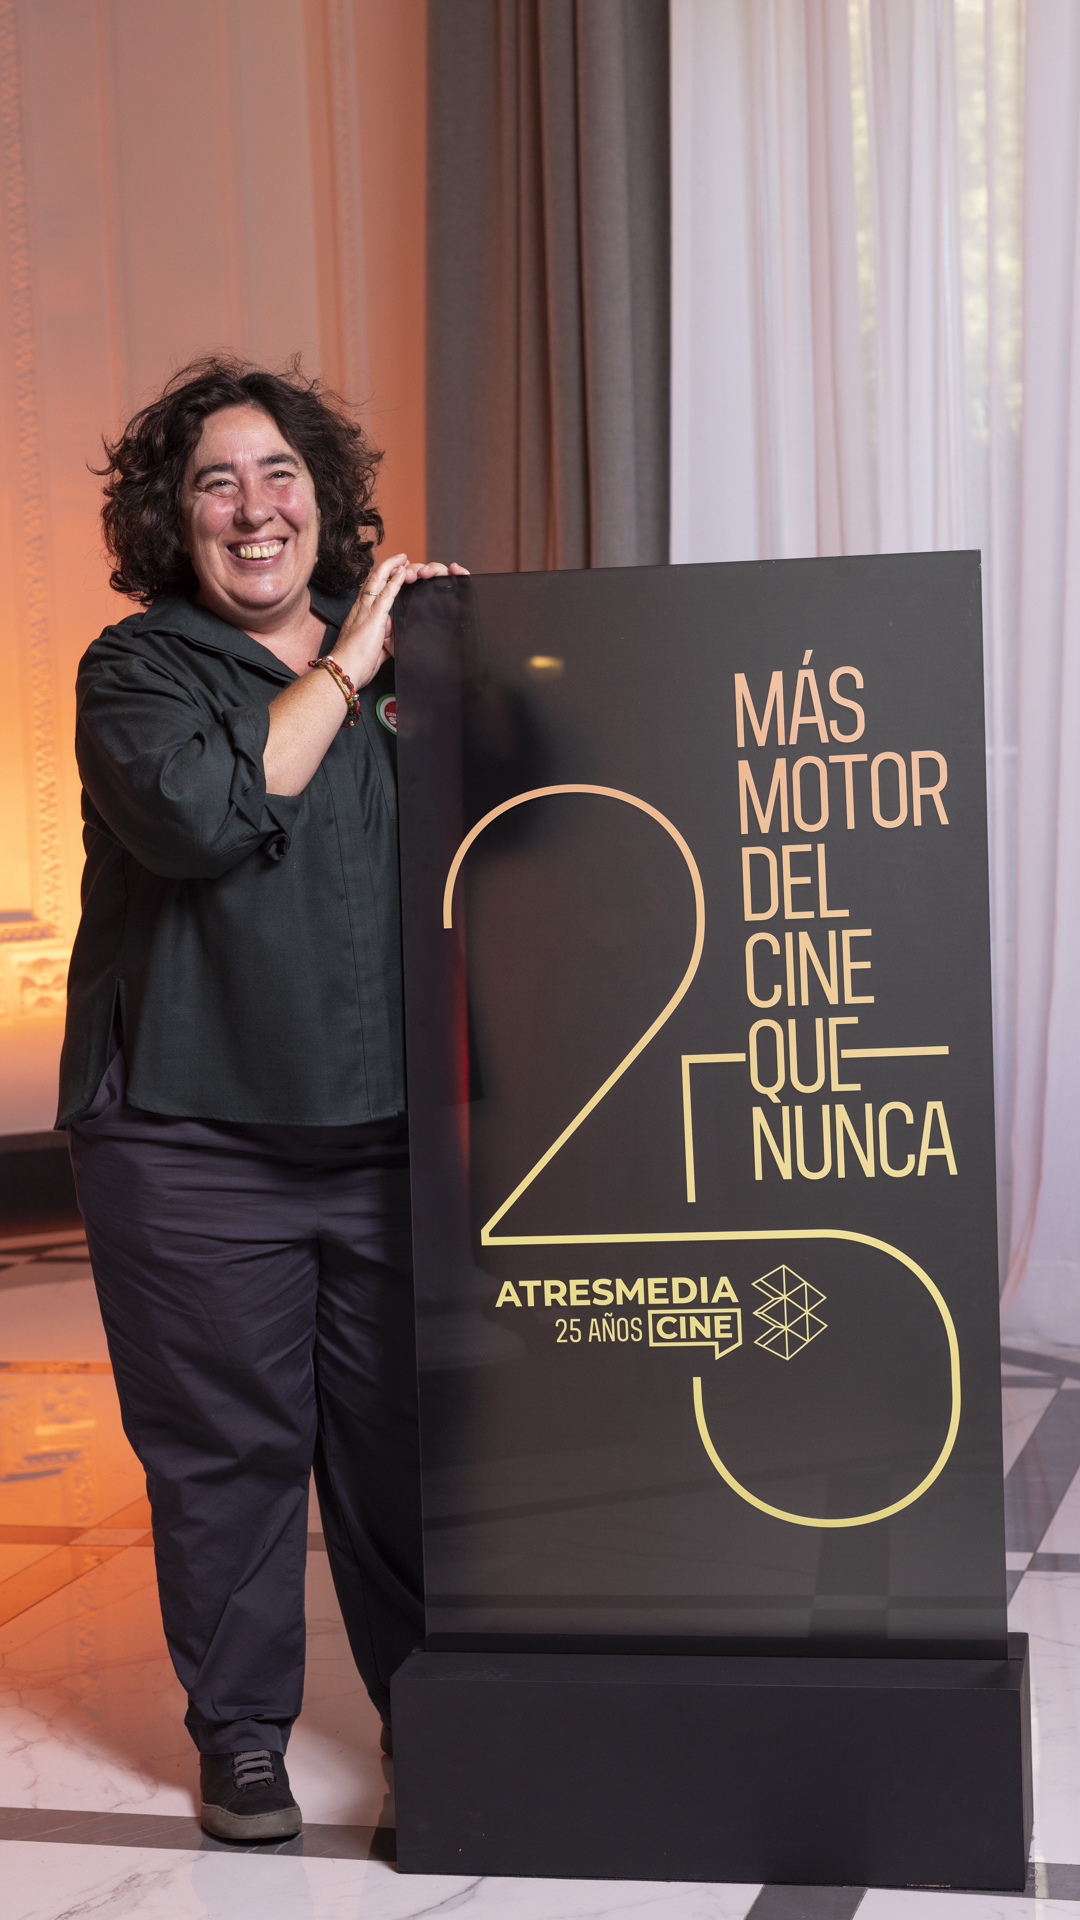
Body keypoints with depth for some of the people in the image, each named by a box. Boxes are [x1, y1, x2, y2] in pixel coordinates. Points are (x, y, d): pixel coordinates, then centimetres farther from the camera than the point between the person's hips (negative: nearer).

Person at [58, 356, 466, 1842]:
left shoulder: (399, 650, 15)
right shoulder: (138, 666, 2)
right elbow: (198, 812, -19)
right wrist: (342, 671, -11)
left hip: (385, 1128, 3)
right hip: (193, 1139, -3)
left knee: (400, 1432, 8)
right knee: (226, 1442, 4)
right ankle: (241, 1732, 21)